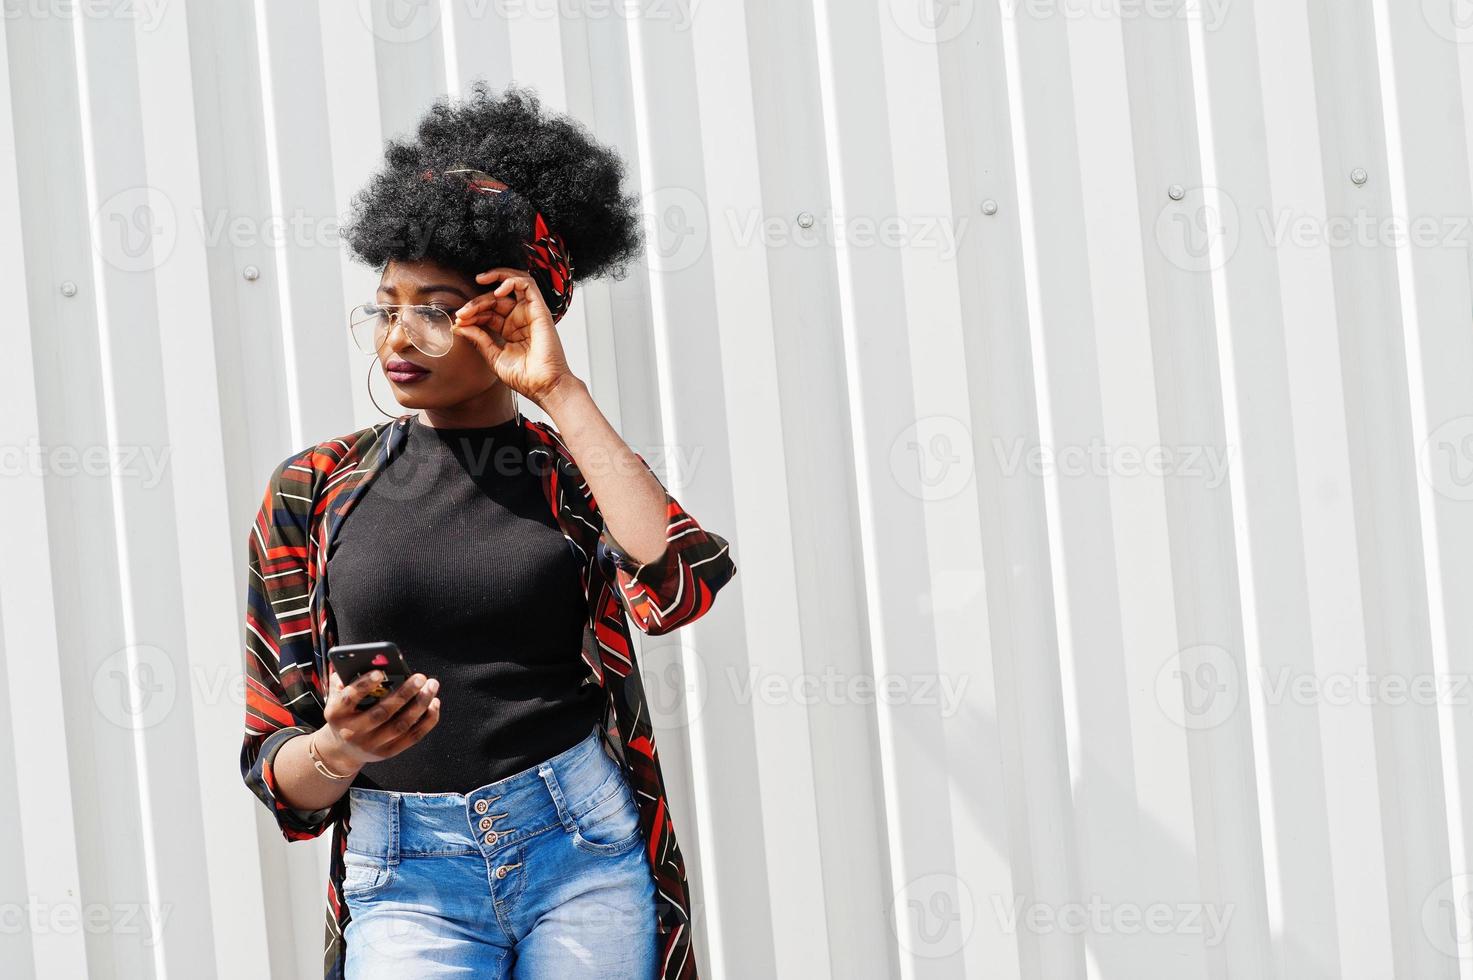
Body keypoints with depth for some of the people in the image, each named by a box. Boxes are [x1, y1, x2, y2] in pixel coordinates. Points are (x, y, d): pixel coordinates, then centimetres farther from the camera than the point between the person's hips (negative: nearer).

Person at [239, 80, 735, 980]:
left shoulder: (575, 470, 6)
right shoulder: (315, 490, 6)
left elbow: (678, 586, -17)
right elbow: (275, 763, 7)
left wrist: (559, 392, -11)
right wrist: (338, 753, -16)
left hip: (586, 848, 0)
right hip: (406, 880, 0)